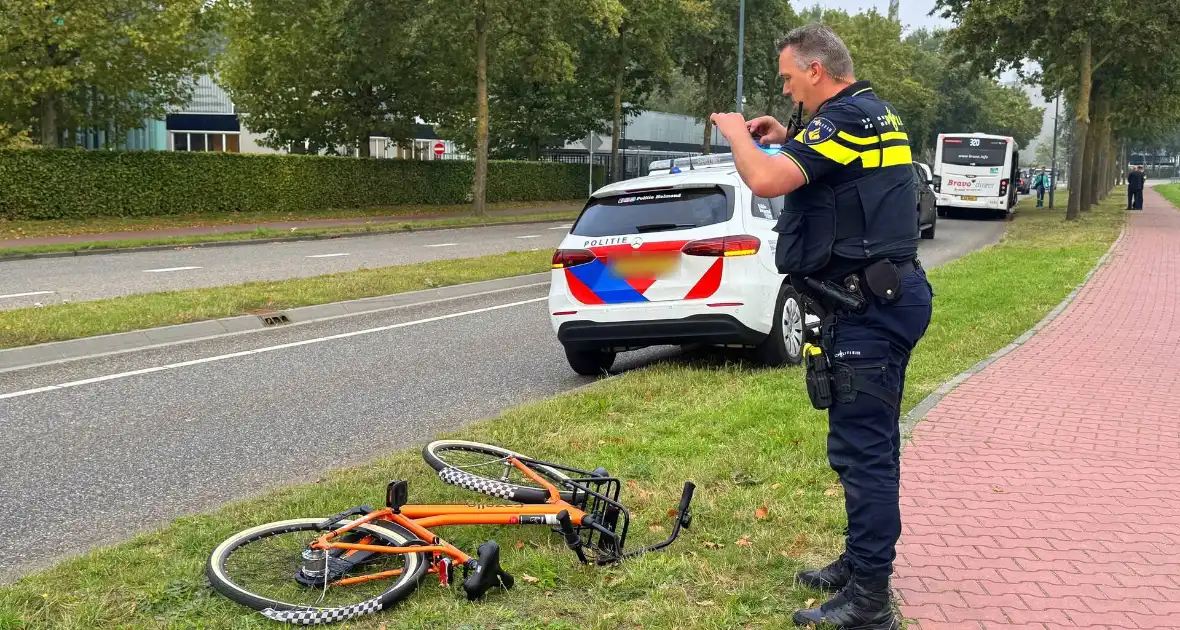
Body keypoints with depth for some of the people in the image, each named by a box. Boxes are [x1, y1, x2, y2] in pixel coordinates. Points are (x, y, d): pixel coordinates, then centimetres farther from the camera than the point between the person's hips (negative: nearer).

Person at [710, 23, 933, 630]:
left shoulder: (844, 118, -16)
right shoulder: (879, 115, 16)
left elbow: (765, 179, -27)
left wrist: (737, 133, -7)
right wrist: (787, 139, 19)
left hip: (866, 309, -11)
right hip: (887, 297, 11)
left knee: (862, 449, -7)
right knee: (868, 443, 18)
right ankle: (860, 562, 31)